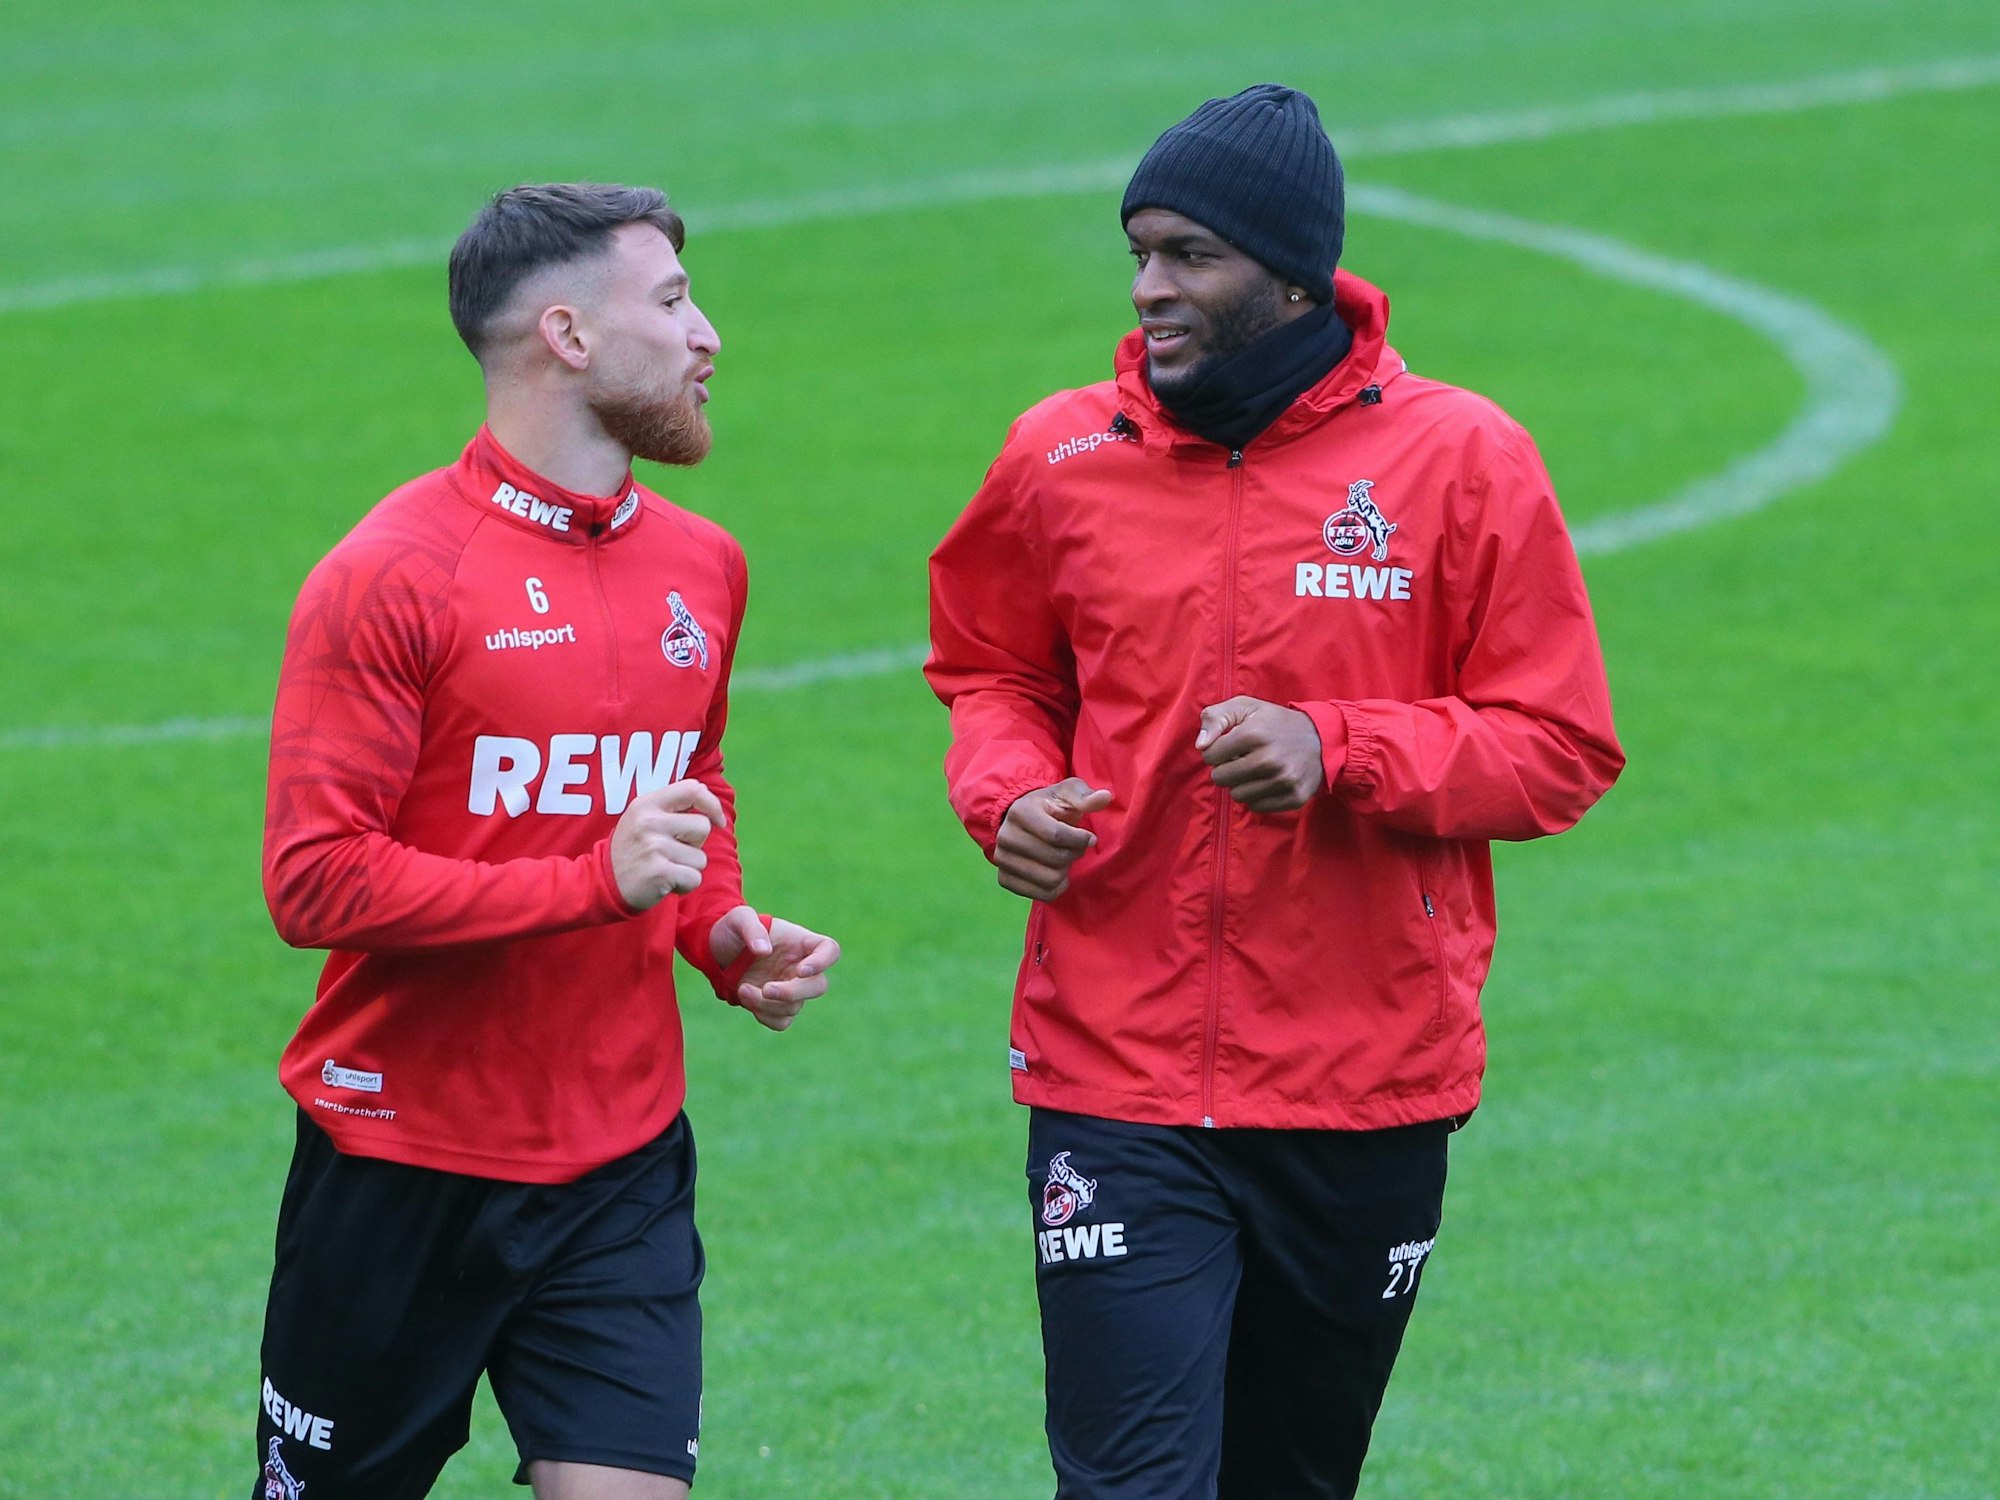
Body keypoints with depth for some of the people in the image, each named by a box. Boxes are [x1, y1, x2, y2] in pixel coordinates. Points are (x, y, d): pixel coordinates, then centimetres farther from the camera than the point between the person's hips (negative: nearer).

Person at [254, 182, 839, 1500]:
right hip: (404, 1170, -5)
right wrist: (596, 882, -22)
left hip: (624, 1170, 5)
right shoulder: (393, 576, -12)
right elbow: (316, 880, -17)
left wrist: (730, 936, 5)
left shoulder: (702, 568, 9)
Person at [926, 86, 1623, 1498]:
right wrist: (1005, 790, -3)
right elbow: (991, 671, 20)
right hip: (1116, 1079, 0)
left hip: (1371, 1099, 0)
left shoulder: (1460, 457, -4)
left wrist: (1339, 750, -18)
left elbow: (1562, 749, -4)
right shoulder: (1063, 455, 3)